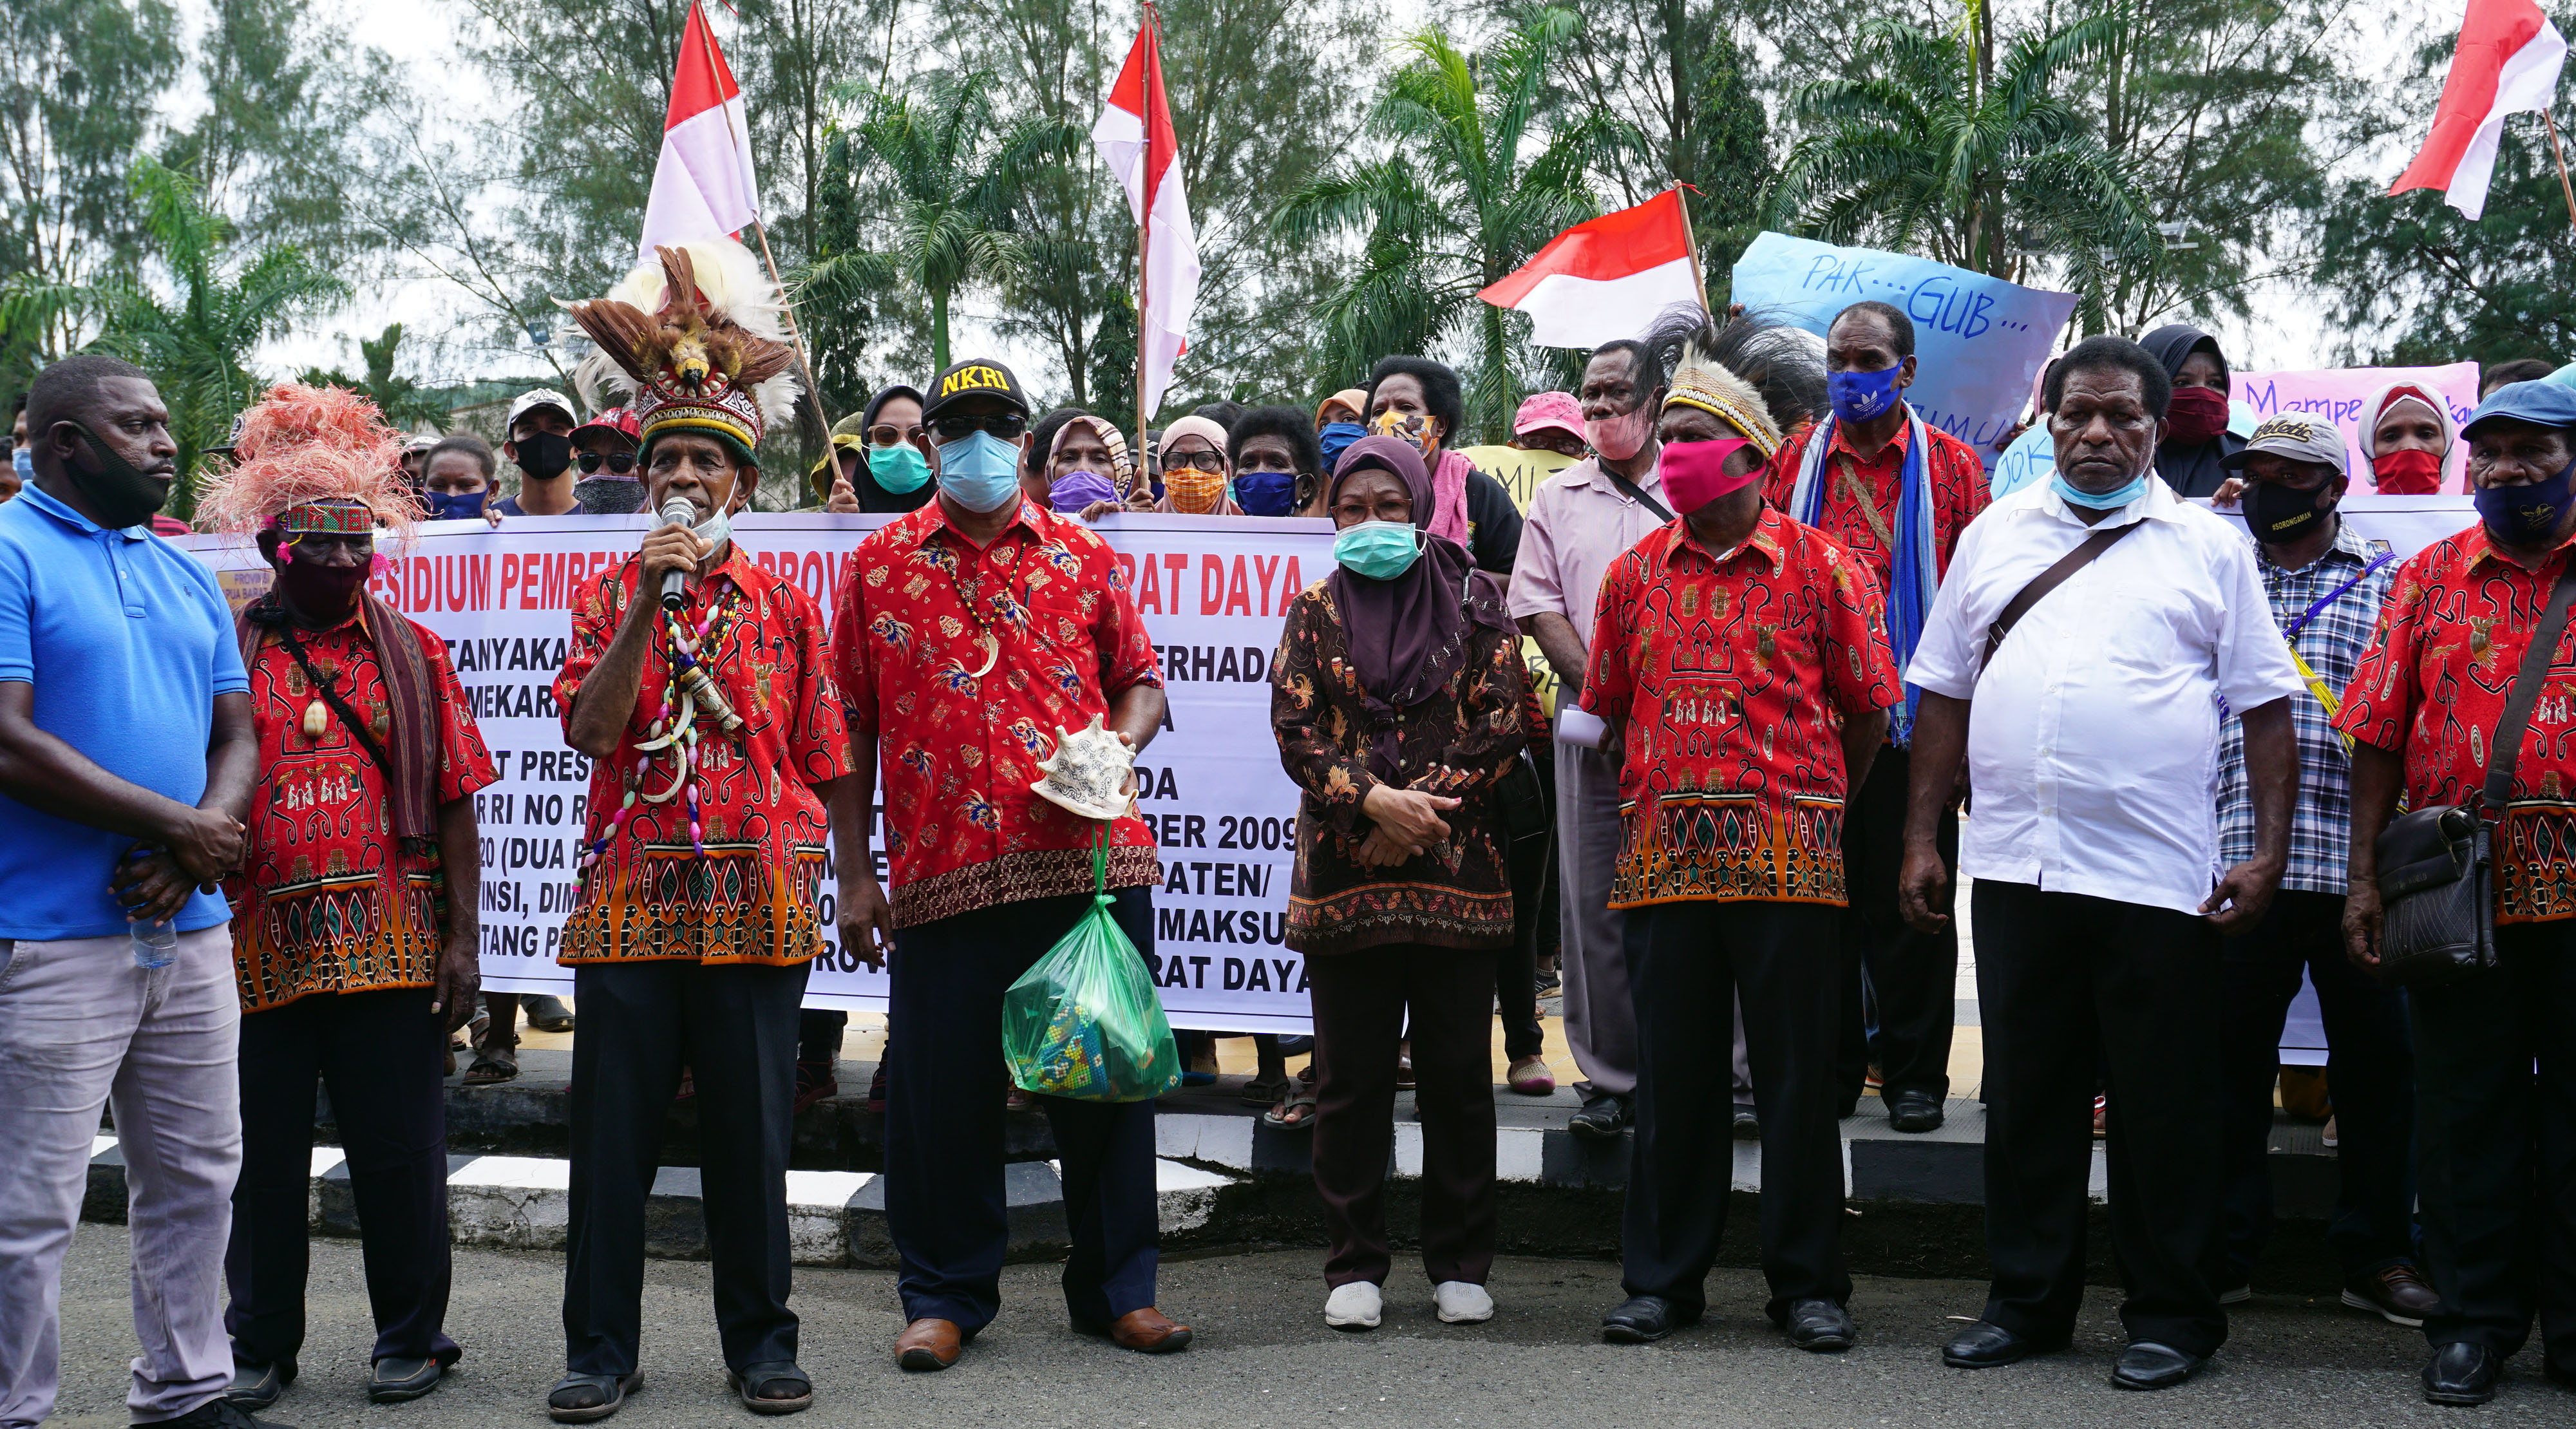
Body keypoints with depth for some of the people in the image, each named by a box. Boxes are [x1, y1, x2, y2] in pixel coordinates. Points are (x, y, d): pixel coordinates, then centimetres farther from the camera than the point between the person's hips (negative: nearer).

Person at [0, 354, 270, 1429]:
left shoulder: (186, 573, 16)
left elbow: (237, 739, 13)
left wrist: (190, 855, -6)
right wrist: (177, 826, -11)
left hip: (190, 930, 7)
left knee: (197, 1177, 14)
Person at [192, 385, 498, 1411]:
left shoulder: (412, 655, 7)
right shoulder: (227, 655, 6)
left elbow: (453, 805, 5)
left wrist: (462, 938, -2)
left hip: (392, 949, 0)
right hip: (260, 945, 0)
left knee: (400, 1152, 5)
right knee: (263, 1155, 9)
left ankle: (412, 1337, 21)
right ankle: (259, 1345, 24)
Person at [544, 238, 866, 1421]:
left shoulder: (783, 606, 9)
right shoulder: (610, 595, 9)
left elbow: (822, 761, 10)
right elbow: (590, 731, -6)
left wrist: (849, 879, 5)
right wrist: (649, 604, -12)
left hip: (756, 900, 0)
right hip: (629, 900, 0)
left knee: (751, 1133, 5)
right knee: (612, 1130, 3)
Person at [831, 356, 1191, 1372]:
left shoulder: (1084, 558, 12)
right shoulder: (879, 567, 9)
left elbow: (1142, 684, 16)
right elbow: (853, 727, 9)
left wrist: (1117, 748, -7)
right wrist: (855, 875, 4)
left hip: (1090, 858, 1)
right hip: (943, 870, 0)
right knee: (942, 1088, 4)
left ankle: (1119, 1288, 20)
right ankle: (945, 1296, 20)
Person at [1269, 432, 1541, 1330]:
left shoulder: (1472, 602, 6)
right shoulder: (1317, 610, 8)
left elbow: (1506, 721, -1)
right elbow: (1294, 729, 0)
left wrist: (1425, 803, -10)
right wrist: (1375, 801, -14)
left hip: (1458, 867, 0)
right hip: (1342, 874, 1)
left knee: (1457, 1071, 5)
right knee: (1350, 1076, 4)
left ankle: (1460, 1265, 17)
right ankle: (1355, 1266, 15)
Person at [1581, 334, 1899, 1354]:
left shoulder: (1820, 567, 2)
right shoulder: (1635, 571, 12)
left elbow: (1867, 708, 6)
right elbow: (1609, 710, 20)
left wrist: (1816, 806, 10)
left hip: (1786, 850, -2)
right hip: (1663, 849, 3)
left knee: (1797, 1075, 2)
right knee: (1670, 1070, 7)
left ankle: (1807, 1283, 13)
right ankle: (1662, 1278, 16)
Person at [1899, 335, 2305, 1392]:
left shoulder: (2210, 547, 5)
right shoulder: (1994, 537, 12)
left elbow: (2265, 707, 3)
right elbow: (1945, 694, 13)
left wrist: (2269, 851, -5)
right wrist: (1921, 838, 8)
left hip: (2158, 874, -2)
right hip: (2015, 866, 3)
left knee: (2165, 1108, 4)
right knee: (2025, 1097, 10)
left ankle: (2172, 1316, 17)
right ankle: (2027, 1303, 23)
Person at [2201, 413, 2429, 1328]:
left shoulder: (2386, 588, 11)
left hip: (2356, 865, 0)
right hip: (2238, 862, 1)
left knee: (2376, 1060, 5)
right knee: (2229, 1056, 3)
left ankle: (2379, 1255, 17)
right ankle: (2223, 1252, 13)